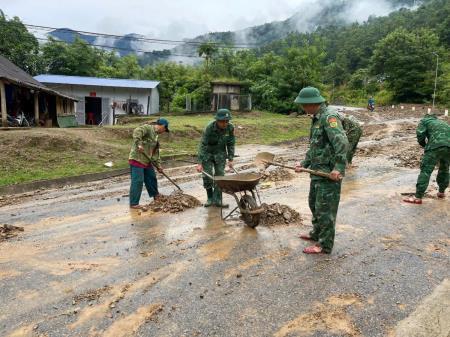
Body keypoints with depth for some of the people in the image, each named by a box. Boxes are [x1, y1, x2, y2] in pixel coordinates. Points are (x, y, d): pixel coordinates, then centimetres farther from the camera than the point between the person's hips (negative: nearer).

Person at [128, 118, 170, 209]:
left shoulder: (155, 135, 19)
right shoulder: (148, 128, -9)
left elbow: (155, 153, 19)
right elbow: (137, 132, -28)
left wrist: (158, 165, 12)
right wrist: (139, 144, -37)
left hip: (147, 161, 10)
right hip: (137, 159, -10)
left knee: (152, 178, 21)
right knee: (137, 181, -8)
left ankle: (155, 195, 41)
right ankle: (133, 203, -1)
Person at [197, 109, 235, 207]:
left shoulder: (230, 128, -18)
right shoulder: (210, 128, -28)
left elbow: (231, 144, -5)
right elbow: (203, 145, -29)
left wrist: (230, 159, -6)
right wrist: (200, 163, -33)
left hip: (220, 153, 3)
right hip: (208, 153, -2)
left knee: (220, 176, -2)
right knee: (207, 176, -3)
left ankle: (217, 200, 4)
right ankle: (210, 198, 14)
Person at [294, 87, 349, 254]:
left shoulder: (329, 116, -17)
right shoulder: (317, 118, 14)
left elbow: (342, 143, -27)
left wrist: (339, 168, -29)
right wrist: (304, 164, 16)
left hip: (329, 173, -10)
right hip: (318, 170, 10)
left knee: (325, 208, -1)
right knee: (314, 203, 22)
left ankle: (325, 245, 12)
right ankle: (317, 233, 40)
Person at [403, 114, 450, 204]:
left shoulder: (424, 120, 22)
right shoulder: (442, 122, 38)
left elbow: (420, 134, 5)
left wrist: (424, 145, 21)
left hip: (436, 144, -6)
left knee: (426, 170, -6)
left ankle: (418, 197, -10)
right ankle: (441, 192, 36)